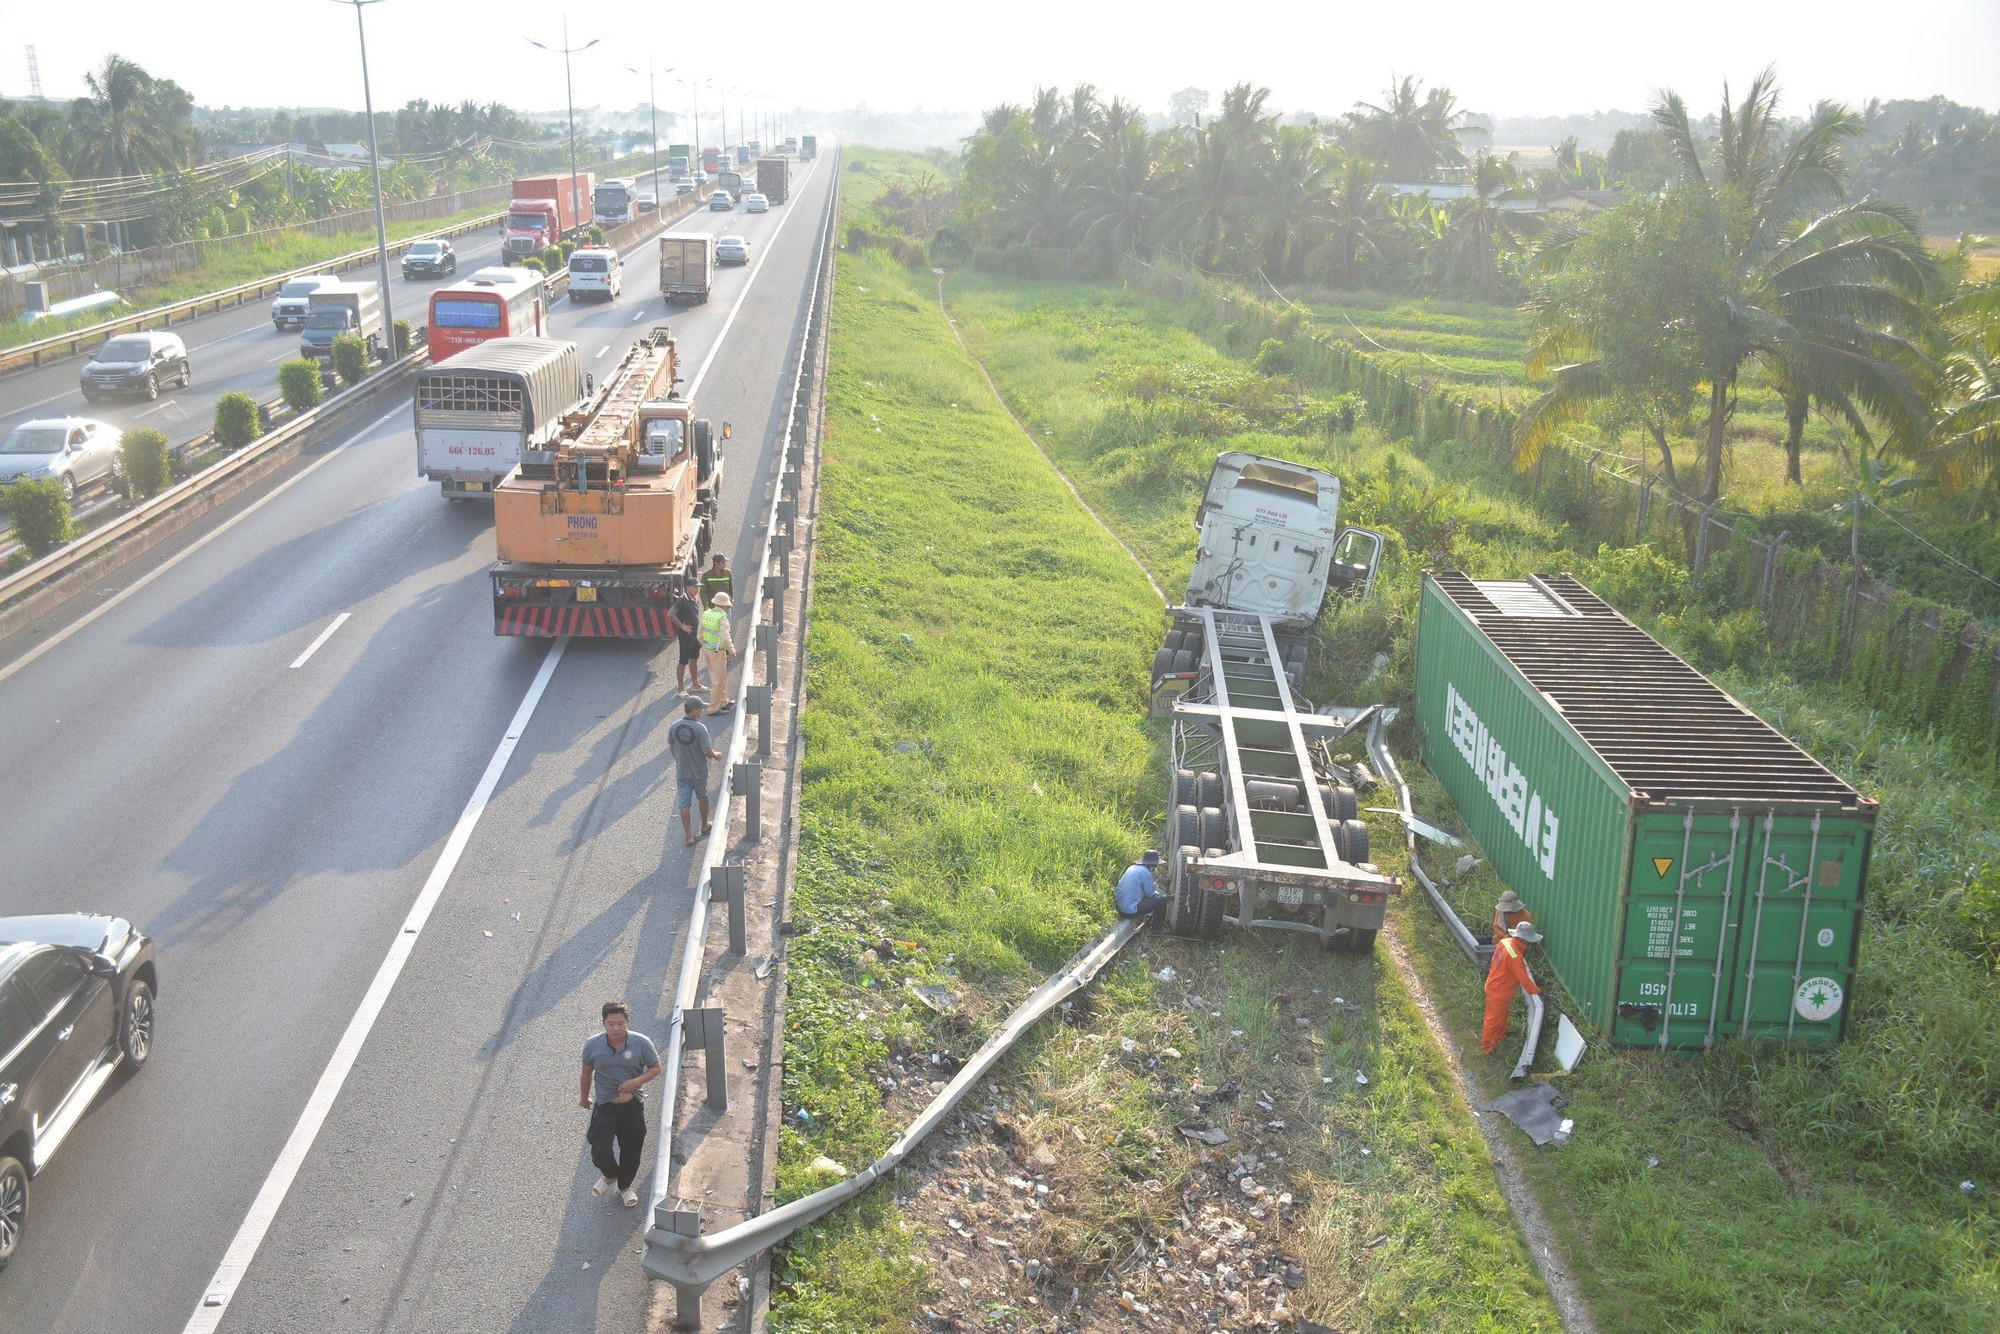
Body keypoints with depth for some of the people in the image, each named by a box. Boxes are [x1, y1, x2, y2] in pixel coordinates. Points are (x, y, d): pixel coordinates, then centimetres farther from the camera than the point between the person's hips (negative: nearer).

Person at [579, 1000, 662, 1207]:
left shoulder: (641, 1043, -15)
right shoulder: (593, 1045, -11)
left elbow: (655, 1068, -5)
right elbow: (587, 1072, 6)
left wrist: (637, 1081, -22)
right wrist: (584, 1097, 19)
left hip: (632, 1105, 0)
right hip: (604, 1106, 0)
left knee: (631, 1149, 12)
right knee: (600, 1150, -10)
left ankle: (625, 1186, 40)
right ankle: (610, 1175, 26)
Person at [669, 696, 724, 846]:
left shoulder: (674, 727, -8)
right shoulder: (700, 728, -23)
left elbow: (671, 747, 5)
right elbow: (707, 751, -22)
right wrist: (716, 755, 0)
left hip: (681, 772, 2)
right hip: (699, 772, -2)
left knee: (684, 804, 7)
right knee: (703, 798, 22)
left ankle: (689, 836, 7)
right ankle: (705, 826, 41)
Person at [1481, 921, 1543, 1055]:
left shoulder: (1505, 941, -10)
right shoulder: (1515, 957, -38)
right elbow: (1524, 979, -30)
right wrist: (1537, 991, -18)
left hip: (1494, 983, 9)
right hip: (1498, 992, -9)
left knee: (1503, 1014, 30)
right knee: (1494, 1019, 12)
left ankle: (1500, 1035, 52)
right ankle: (1486, 1046, 30)